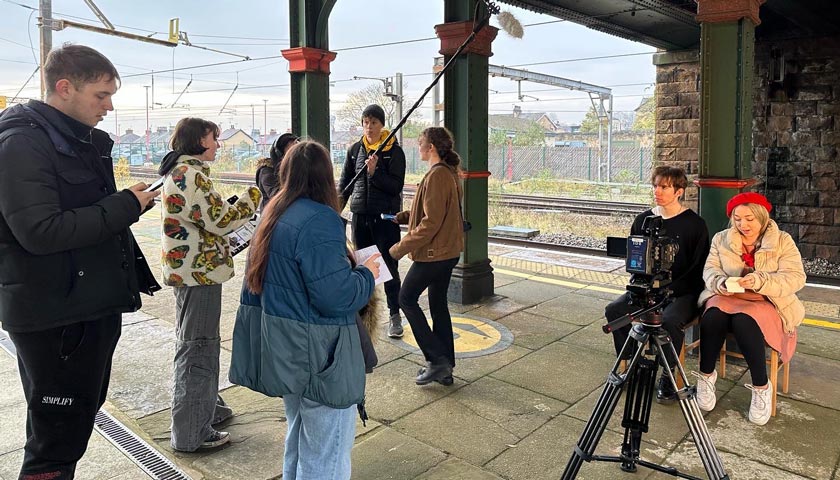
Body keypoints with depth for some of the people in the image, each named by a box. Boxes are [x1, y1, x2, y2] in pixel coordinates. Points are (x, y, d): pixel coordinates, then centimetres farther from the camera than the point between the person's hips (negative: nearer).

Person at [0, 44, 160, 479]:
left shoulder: (85, 141, 13)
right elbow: (41, 231, -26)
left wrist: (135, 199, 4)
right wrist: (125, 205, -20)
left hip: (94, 306, 9)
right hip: (53, 318, -9)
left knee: (84, 410, 22)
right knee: (58, 441, 1)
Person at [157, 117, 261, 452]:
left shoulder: (178, 171, 14)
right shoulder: (191, 174, -19)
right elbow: (220, 220, -20)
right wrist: (257, 193, -14)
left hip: (188, 270, 11)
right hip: (199, 272, -11)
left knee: (199, 343, 22)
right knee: (198, 348, -1)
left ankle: (206, 408, 38)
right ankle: (190, 433, 10)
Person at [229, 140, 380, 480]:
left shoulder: (274, 214, 6)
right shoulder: (319, 219, -21)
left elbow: (259, 280, 15)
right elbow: (334, 295, -26)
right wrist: (367, 274, -8)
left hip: (285, 349, 9)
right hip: (317, 355, -9)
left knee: (299, 438, 27)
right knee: (326, 453, 6)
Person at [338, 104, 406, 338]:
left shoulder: (394, 151, -4)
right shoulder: (355, 149, 8)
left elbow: (396, 186, -10)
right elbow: (345, 183, 12)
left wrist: (374, 172, -22)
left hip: (386, 216, -4)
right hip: (360, 215, 4)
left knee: (389, 266, -1)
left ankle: (394, 315, 9)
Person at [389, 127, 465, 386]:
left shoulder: (436, 175, -19)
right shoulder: (448, 173, 12)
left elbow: (431, 222, -23)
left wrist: (402, 247, -18)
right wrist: (402, 217, 13)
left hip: (433, 252, -10)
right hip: (449, 251, 10)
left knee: (406, 299, 4)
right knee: (438, 304, 14)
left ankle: (437, 359, 3)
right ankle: (445, 368, 22)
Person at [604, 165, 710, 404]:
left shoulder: (694, 224, -5)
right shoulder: (643, 220, 7)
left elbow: (698, 268, -7)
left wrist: (668, 290, -16)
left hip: (682, 293, -4)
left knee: (670, 320, -34)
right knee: (614, 310, -19)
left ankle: (668, 376, -10)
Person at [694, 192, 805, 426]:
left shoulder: (782, 241, 2)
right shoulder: (721, 239, 10)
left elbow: (796, 277, -10)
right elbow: (710, 269, 2)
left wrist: (760, 280, -27)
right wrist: (721, 282, -22)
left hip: (766, 302, -2)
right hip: (728, 297, 2)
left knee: (744, 320, -36)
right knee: (714, 315, -34)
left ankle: (761, 387, -20)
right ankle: (706, 375, -17)